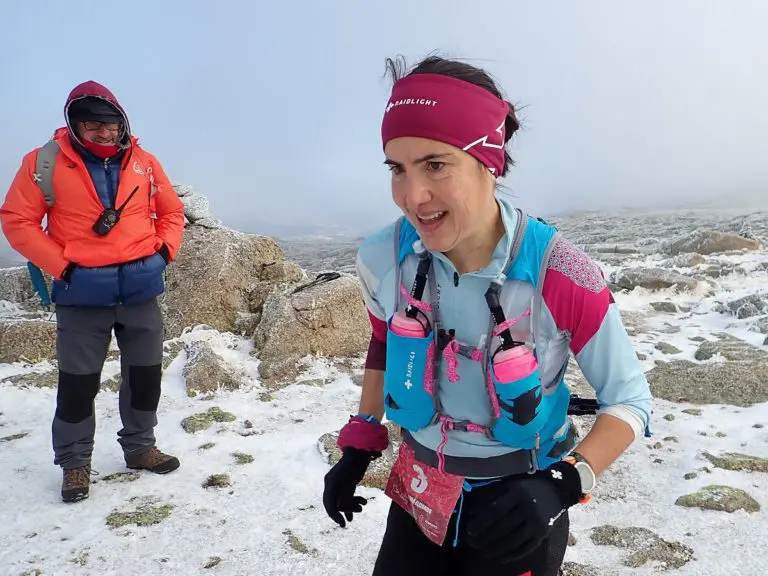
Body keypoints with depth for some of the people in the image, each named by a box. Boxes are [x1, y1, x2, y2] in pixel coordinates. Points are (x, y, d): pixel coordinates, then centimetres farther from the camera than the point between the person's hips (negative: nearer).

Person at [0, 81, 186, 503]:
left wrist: (164, 251, 0)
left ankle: (139, 446, 30)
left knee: (146, 373, 12)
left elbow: (172, 211, 15)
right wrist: (60, 265, -11)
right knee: (78, 381, 6)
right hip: (82, 292, -3)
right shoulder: (46, 162, -5)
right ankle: (74, 462, 23)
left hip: (141, 288, 3)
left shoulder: (143, 163, 4)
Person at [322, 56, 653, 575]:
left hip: (519, 509, -2)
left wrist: (565, 483, -28)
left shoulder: (561, 275, -26)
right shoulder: (382, 258, -17)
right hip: (419, 497, 3)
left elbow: (630, 400, -12)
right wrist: (359, 447, 3)